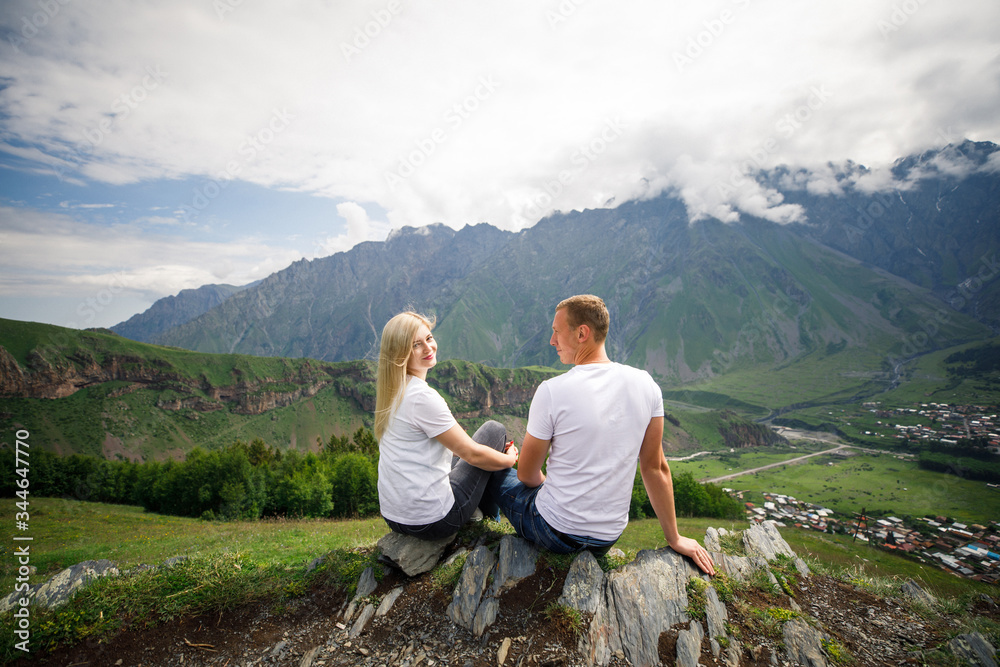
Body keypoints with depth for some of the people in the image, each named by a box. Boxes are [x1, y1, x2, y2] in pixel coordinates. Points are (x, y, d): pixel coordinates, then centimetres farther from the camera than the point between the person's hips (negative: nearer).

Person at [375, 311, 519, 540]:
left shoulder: (390, 390, 5)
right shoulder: (423, 397, -24)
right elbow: (472, 454, -15)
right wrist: (510, 459, 2)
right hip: (433, 521, -9)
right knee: (494, 429, 4)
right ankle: (490, 521, 19)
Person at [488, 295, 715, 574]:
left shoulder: (551, 391, -21)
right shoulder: (645, 384, -8)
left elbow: (527, 474, -8)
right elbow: (655, 467, 0)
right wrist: (674, 538, 11)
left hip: (556, 534, -5)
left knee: (495, 473, 18)